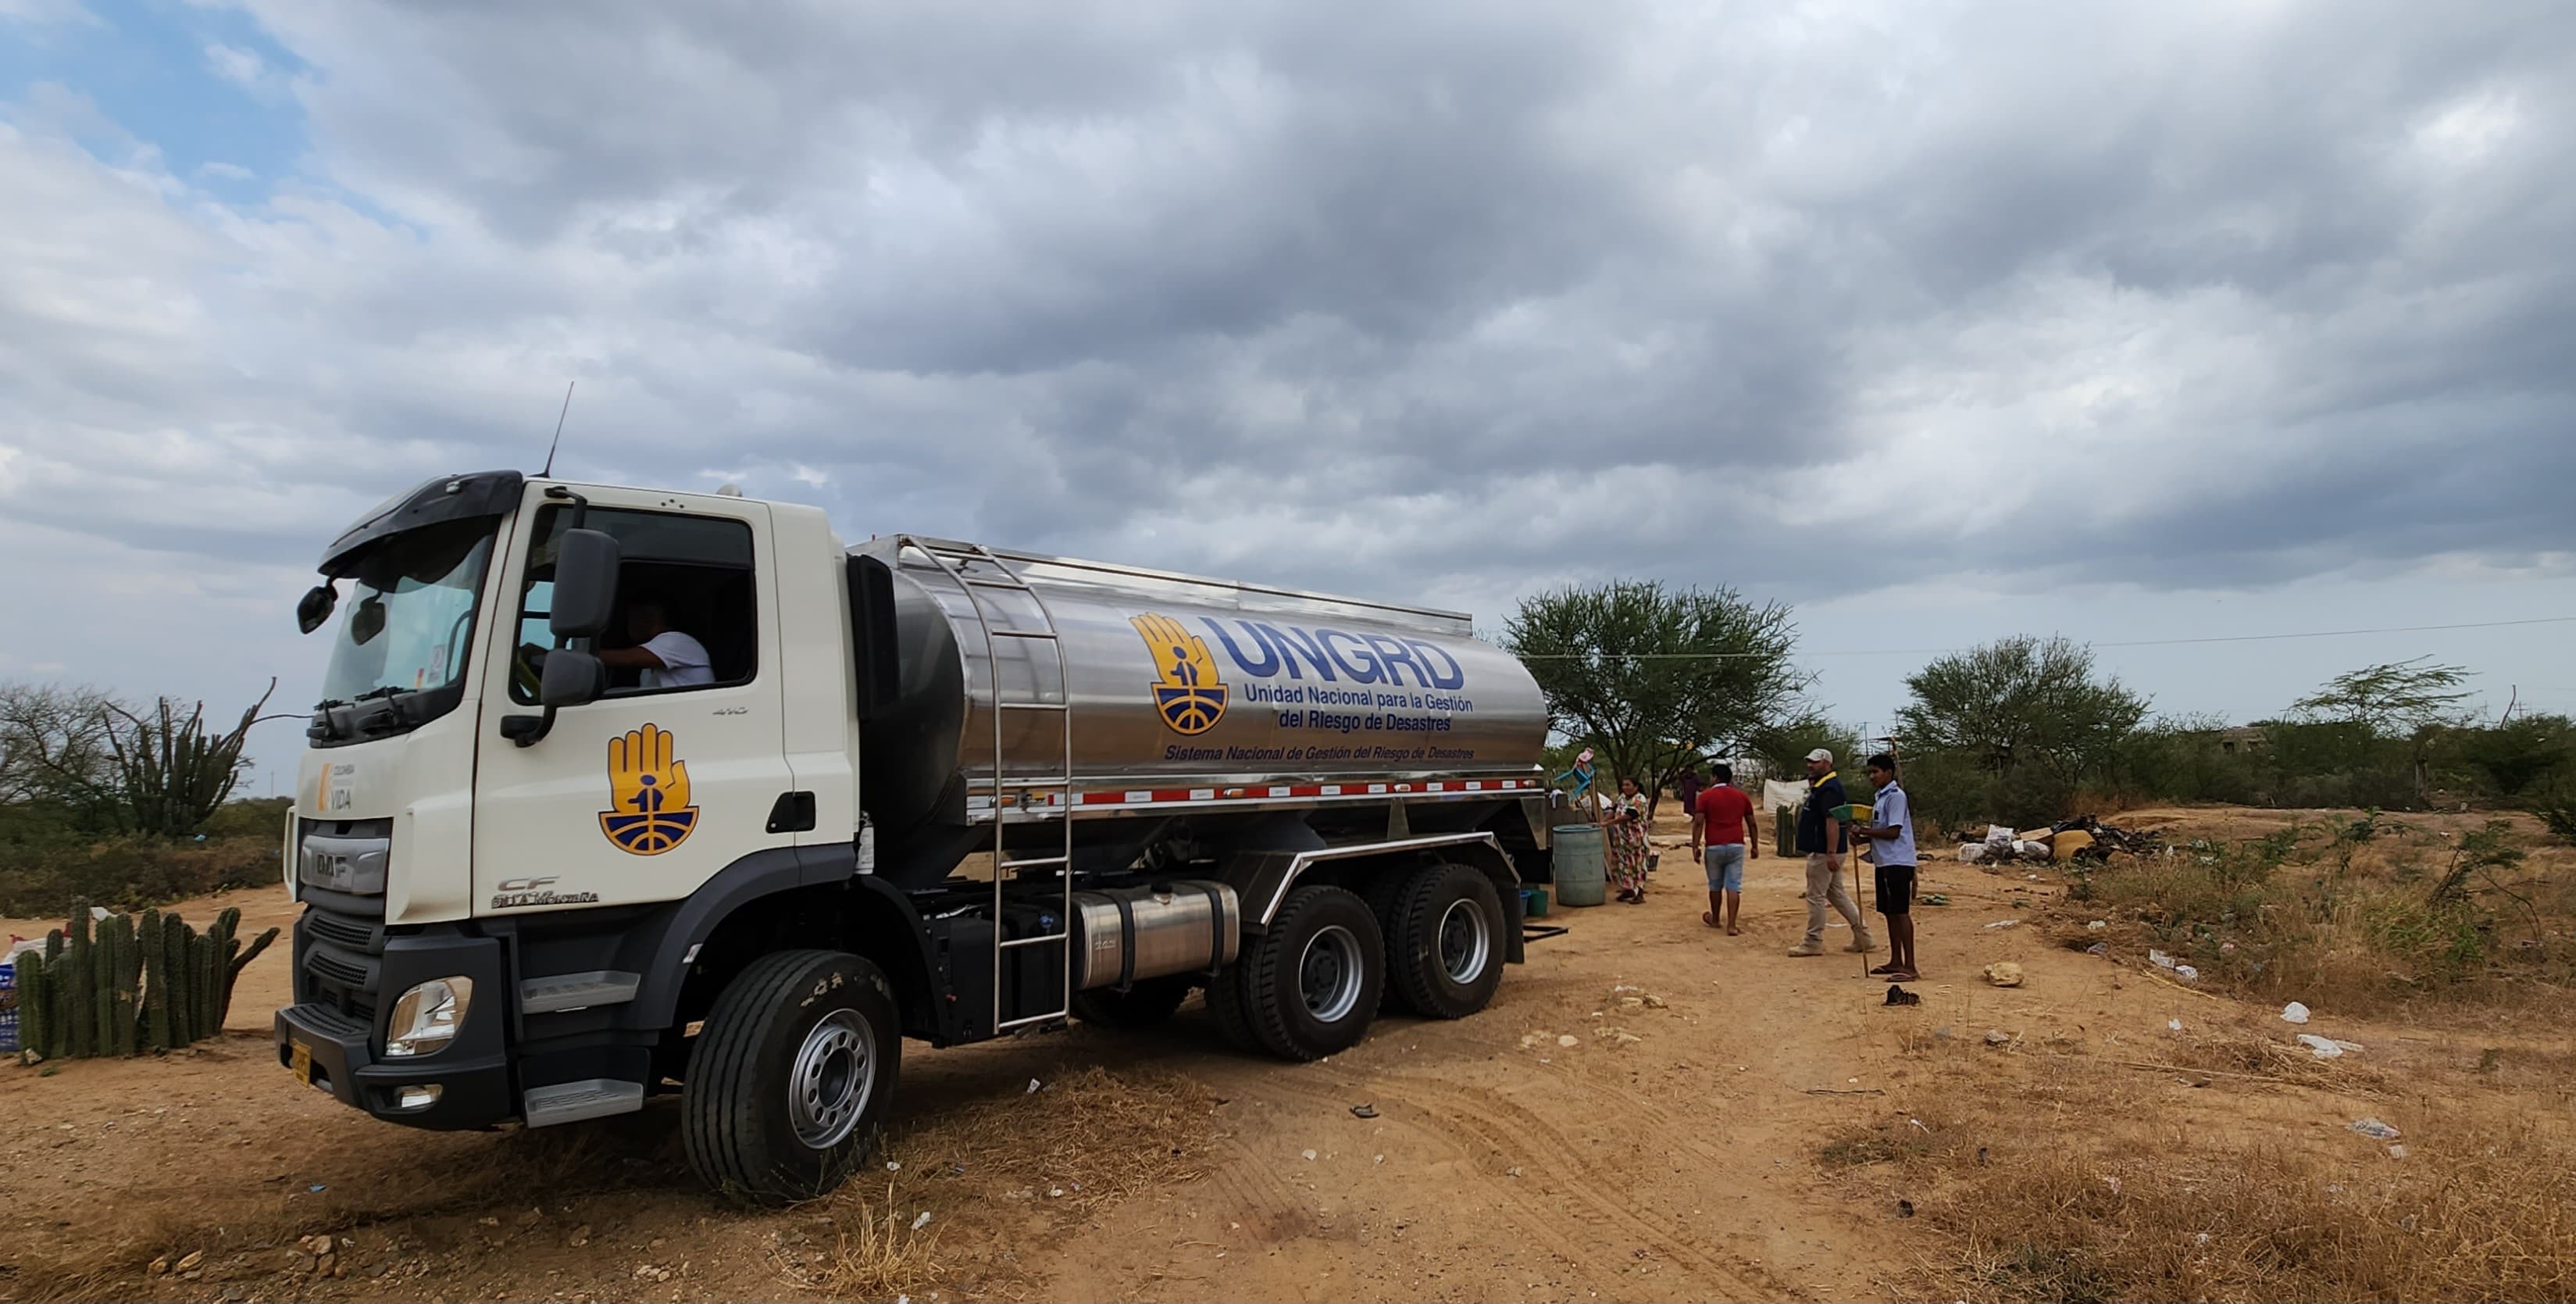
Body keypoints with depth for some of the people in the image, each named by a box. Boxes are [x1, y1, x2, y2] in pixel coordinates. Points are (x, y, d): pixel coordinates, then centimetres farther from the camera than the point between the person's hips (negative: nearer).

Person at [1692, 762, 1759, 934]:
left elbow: (1698, 822, -9)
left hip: (1714, 847, -2)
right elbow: (1752, 824, 10)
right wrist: (1755, 846, 18)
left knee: (1715, 885, 14)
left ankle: (1715, 919, 31)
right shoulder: (1742, 796, 9)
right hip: (1736, 846, 2)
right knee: (1734, 886, 0)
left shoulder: (1706, 795, -1)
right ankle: (1731, 925, -6)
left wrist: (1695, 846, -7)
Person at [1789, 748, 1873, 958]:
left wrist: (1831, 854, -27)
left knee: (1816, 897, -3)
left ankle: (1814, 942, 5)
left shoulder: (1829, 788, -17)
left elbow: (1832, 822, -25)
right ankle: (1862, 934, 20)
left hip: (1823, 853, -11)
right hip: (1826, 852, 11)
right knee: (1837, 893, 16)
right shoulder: (1819, 786, 15)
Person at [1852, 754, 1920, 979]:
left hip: (1897, 862, -10)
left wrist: (1864, 831, -16)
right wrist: (1863, 837, 5)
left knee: (1901, 912, -8)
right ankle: (1896, 961, 21)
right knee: (1889, 912, 13)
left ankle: (1910, 966, -5)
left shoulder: (1896, 796, -13)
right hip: (1884, 862, 10)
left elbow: (1893, 832, -20)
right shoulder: (1881, 797, 16)